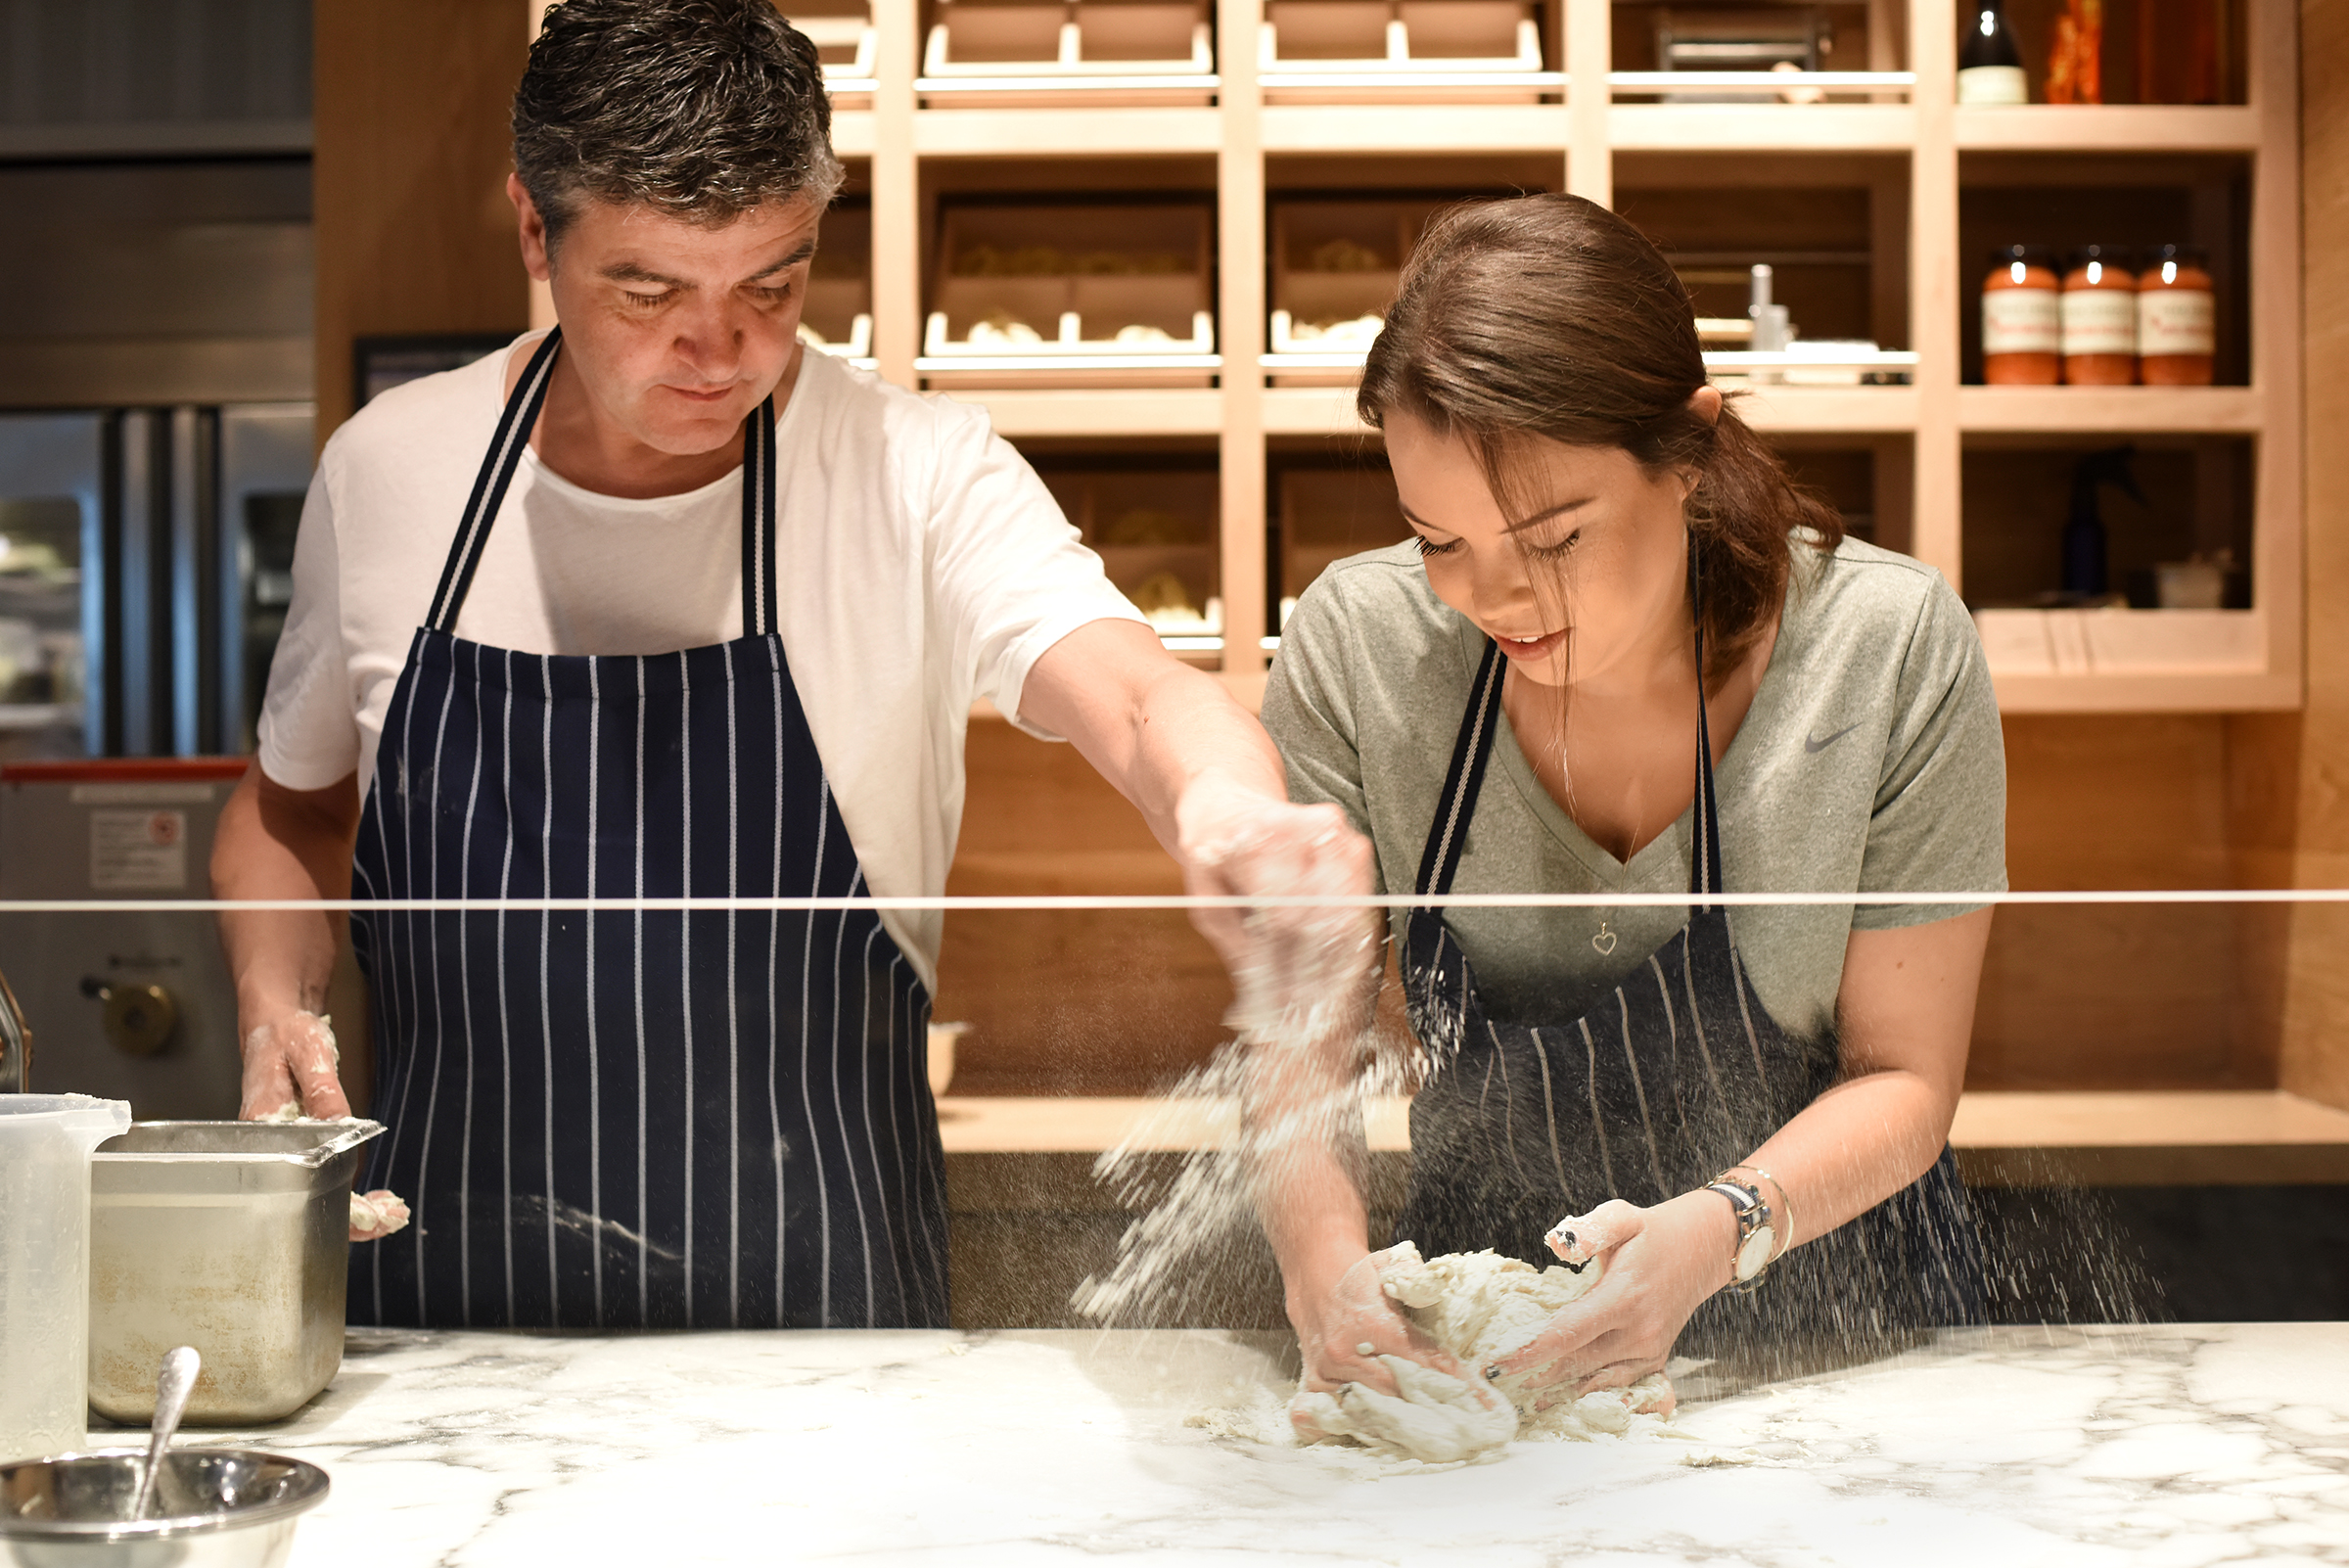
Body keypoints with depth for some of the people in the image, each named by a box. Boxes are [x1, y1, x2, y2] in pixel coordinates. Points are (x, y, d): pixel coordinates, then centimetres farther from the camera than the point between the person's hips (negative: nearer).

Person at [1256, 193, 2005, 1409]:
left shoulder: (1891, 652, -17)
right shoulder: (1354, 646, -13)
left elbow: (1903, 1078, -10)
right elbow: (1297, 1040, -8)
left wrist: (1718, 1232, -29)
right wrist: (1322, 1263, -28)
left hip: (1831, 1333, -1)